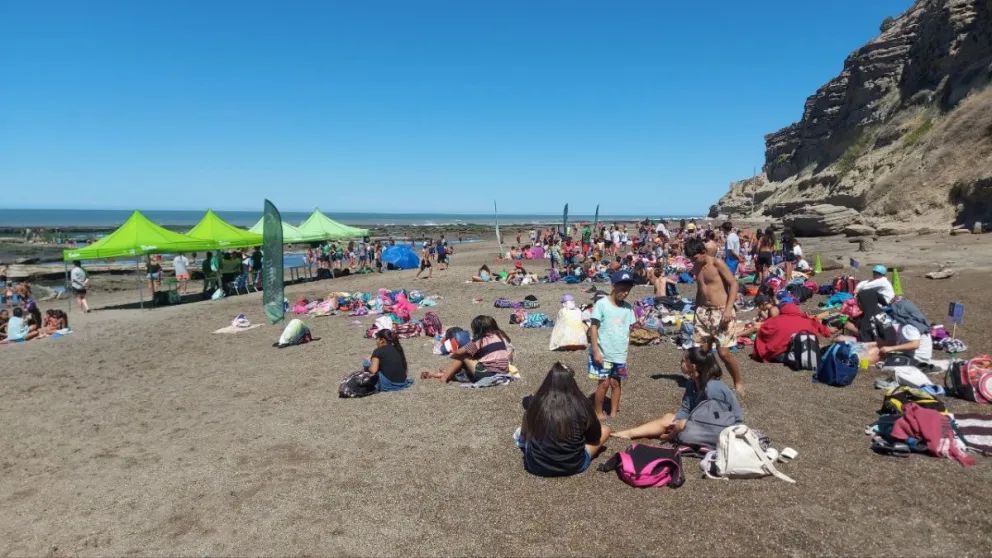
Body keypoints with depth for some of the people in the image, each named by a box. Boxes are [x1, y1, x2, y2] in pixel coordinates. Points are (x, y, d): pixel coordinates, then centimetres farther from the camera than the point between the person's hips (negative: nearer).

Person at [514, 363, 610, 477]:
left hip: (536, 466, 3)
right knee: (605, 430, 14)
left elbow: (525, 432, 4)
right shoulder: (581, 404, -17)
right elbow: (595, 437, 0)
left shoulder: (536, 402, -12)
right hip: (573, 467, -3)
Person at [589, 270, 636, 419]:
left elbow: (627, 330, 10)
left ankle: (613, 414, 24)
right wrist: (596, 350, -14)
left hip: (620, 354, 5)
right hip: (603, 353, -4)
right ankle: (598, 414, 14)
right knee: (604, 383, -2)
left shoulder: (628, 308, 3)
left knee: (616, 383, 11)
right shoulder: (601, 304, -12)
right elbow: (593, 327, -11)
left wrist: (626, 352, 10)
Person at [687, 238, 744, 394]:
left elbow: (733, 284, -13)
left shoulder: (717, 263, -10)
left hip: (721, 311, -6)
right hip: (703, 311, 6)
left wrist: (728, 309, -22)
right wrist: (696, 310, 20)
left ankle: (738, 383, 12)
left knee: (723, 352, -8)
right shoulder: (696, 267, 10)